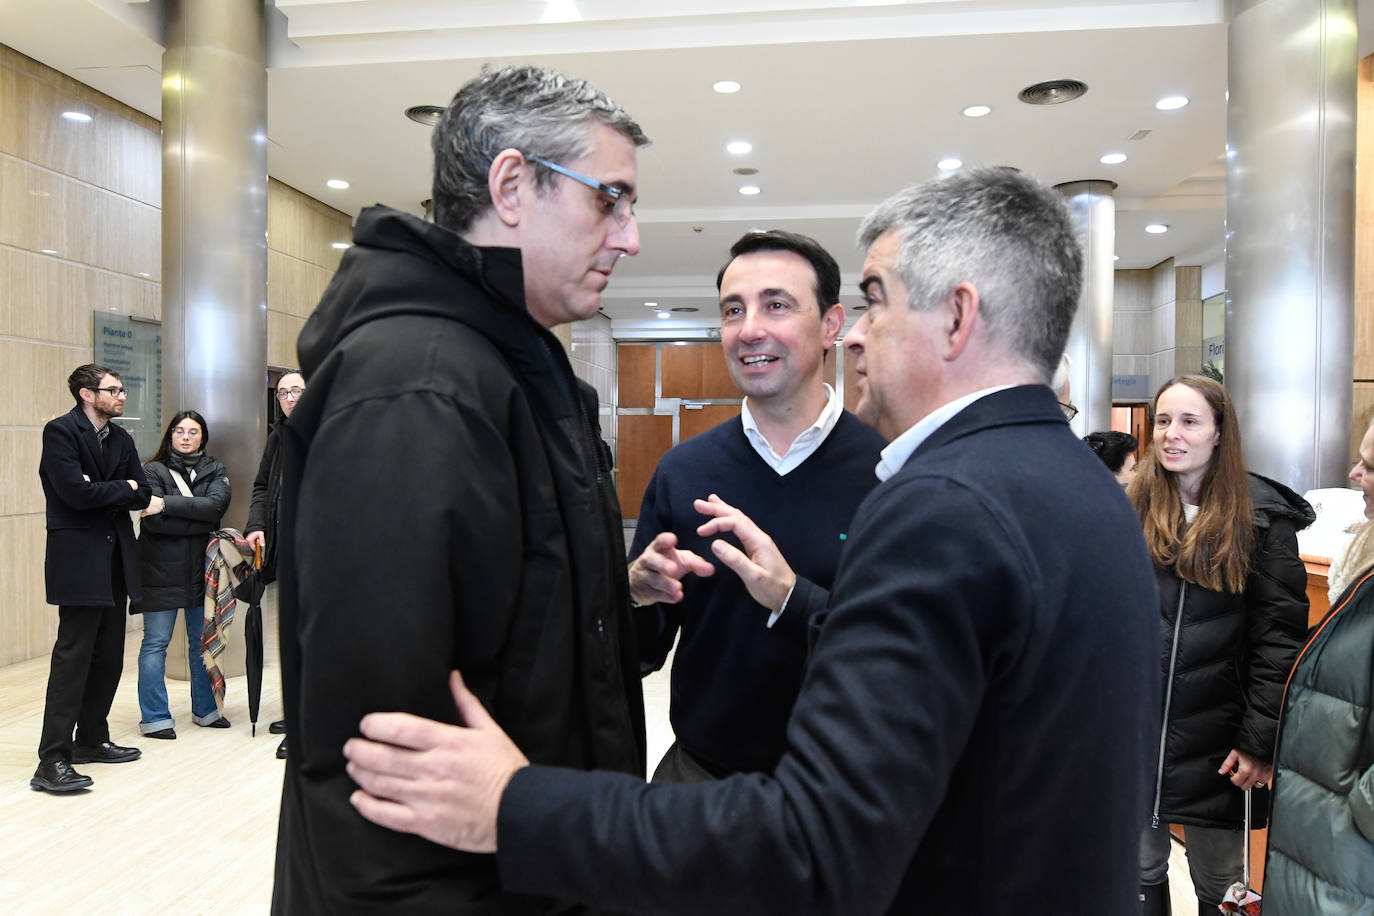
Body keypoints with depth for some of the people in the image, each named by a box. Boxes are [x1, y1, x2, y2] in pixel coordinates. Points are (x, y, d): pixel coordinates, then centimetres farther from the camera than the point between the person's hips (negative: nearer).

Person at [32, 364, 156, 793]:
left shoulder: (121, 439, 14)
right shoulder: (60, 431, -8)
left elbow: (143, 495, 7)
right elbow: (76, 492, -20)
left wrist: (101, 491, -8)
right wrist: (122, 489, -5)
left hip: (116, 560, 8)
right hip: (79, 559, -7)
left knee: (109, 656, 12)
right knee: (73, 656, -8)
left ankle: (92, 740, 25)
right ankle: (52, 761, -4)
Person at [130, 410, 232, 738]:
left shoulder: (215, 471, 10)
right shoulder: (154, 471, 1)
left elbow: (216, 504, -10)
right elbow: (154, 521, -13)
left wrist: (168, 504, -16)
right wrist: (203, 522, -13)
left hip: (202, 566, 3)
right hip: (161, 568, -3)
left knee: (203, 641, 10)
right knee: (156, 642, -1)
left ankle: (205, 710, 21)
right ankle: (154, 718, 8)